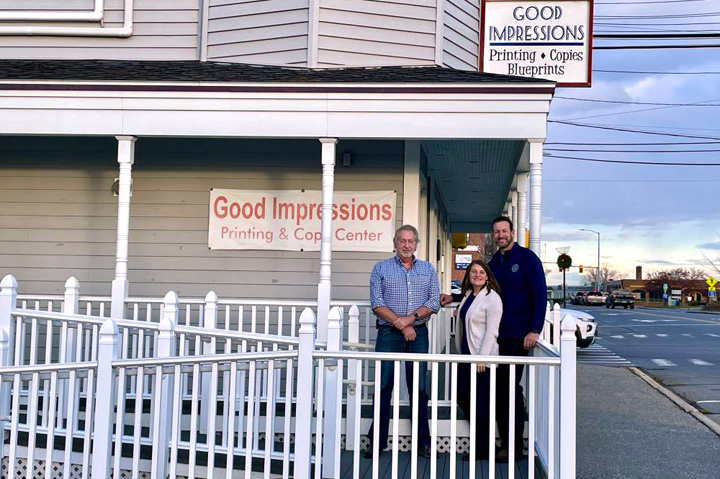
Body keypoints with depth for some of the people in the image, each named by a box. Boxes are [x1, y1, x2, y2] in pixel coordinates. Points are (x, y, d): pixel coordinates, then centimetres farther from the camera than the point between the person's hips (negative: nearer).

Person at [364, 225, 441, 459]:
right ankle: (377, 441, 8)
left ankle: (423, 442, 10)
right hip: (388, 334, -1)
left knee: (419, 388, 2)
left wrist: (411, 318, -12)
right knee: (384, 387, 0)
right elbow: (377, 303, -3)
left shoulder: (428, 269, 12)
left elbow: (434, 302, 3)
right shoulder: (381, 268, 6)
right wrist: (401, 324, -11)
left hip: (418, 334, 1)